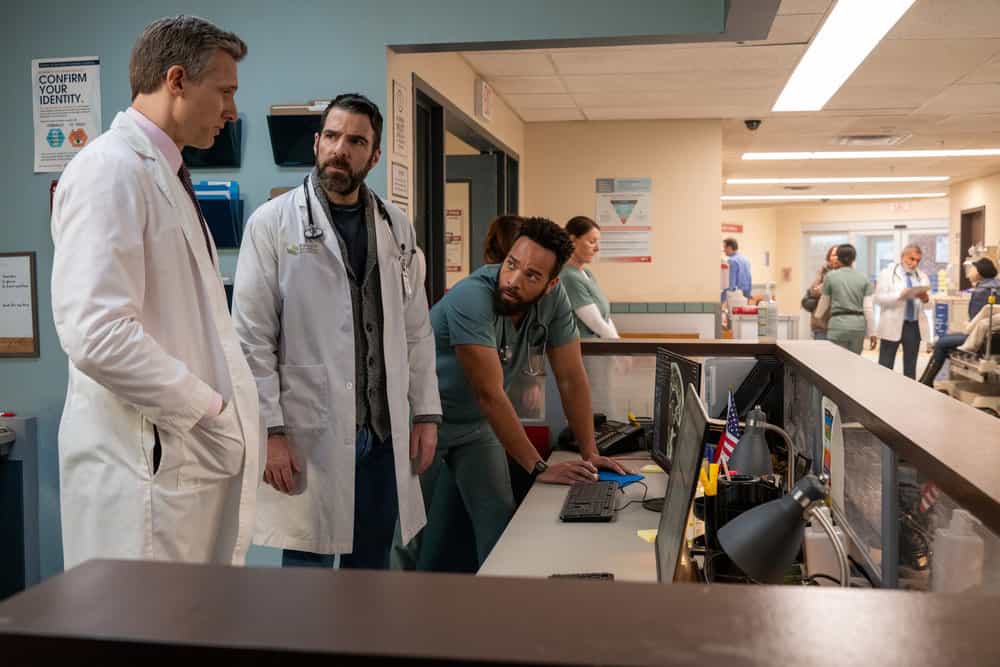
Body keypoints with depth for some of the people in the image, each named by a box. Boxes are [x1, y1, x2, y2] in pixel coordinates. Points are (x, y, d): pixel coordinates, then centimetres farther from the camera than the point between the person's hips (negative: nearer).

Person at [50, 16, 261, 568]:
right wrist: (208, 408, -14)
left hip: (196, 453, 9)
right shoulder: (110, 170, -13)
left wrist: (229, 417, 10)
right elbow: (97, 335, -23)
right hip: (145, 463, -9)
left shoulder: (166, 175, 17)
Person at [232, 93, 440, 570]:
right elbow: (252, 340, -7)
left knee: (372, 572, 15)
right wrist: (269, 431, -12)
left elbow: (416, 331, 11)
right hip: (308, 437, -4)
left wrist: (426, 412, 6)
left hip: (386, 436, 4)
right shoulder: (272, 224, -4)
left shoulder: (397, 228, 9)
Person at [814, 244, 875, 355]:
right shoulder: (863, 278, 5)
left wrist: (816, 320, 30)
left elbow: (823, 303, 12)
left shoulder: (830, 276, 1)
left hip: (838, 323, -2)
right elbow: (868, 308, 0)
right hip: (858, 324, 2)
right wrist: (872, 332, 6)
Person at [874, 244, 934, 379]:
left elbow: (928, 306, 11)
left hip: (915, 326, 4)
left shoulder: (923, 277, 13)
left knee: (910, 367, 8)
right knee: (885, 367, -2)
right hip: (892, 325, -4)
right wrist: (900, 295, -22)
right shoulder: (887, 273, 1)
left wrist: (925, 299, -12)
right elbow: (879, 298, -9)